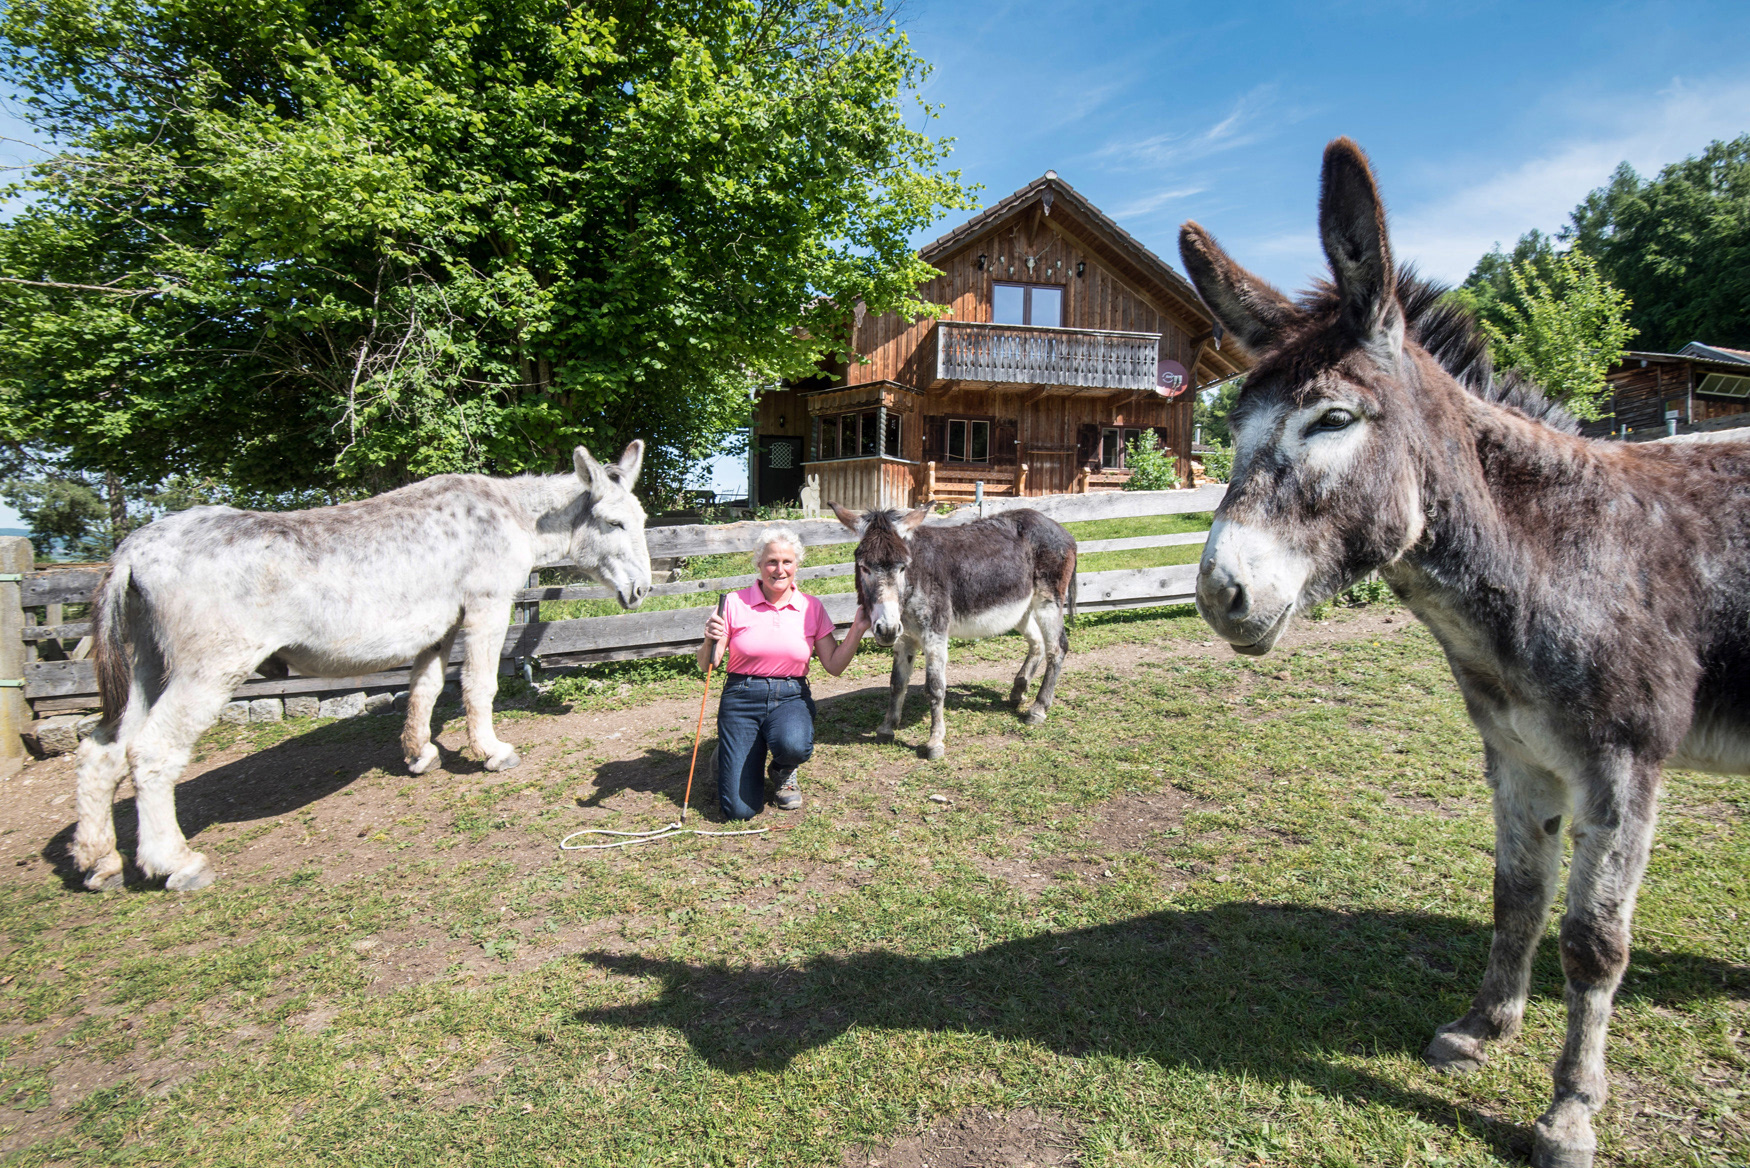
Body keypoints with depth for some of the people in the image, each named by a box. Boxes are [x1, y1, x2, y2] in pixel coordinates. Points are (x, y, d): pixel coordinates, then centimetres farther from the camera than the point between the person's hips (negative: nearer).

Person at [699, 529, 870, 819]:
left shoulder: (812, 608, 3)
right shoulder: (735, 603, -3)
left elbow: (834, 666, 3)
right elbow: (706, 665, -1)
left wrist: (857, 630, -9)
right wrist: (710, 641, -22)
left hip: (792, 697, 1)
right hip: (742, 698, -1)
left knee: (793, 746, -37)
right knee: (739, 809, -11)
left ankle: (784, 772, 5)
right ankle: (729, 752, 25)